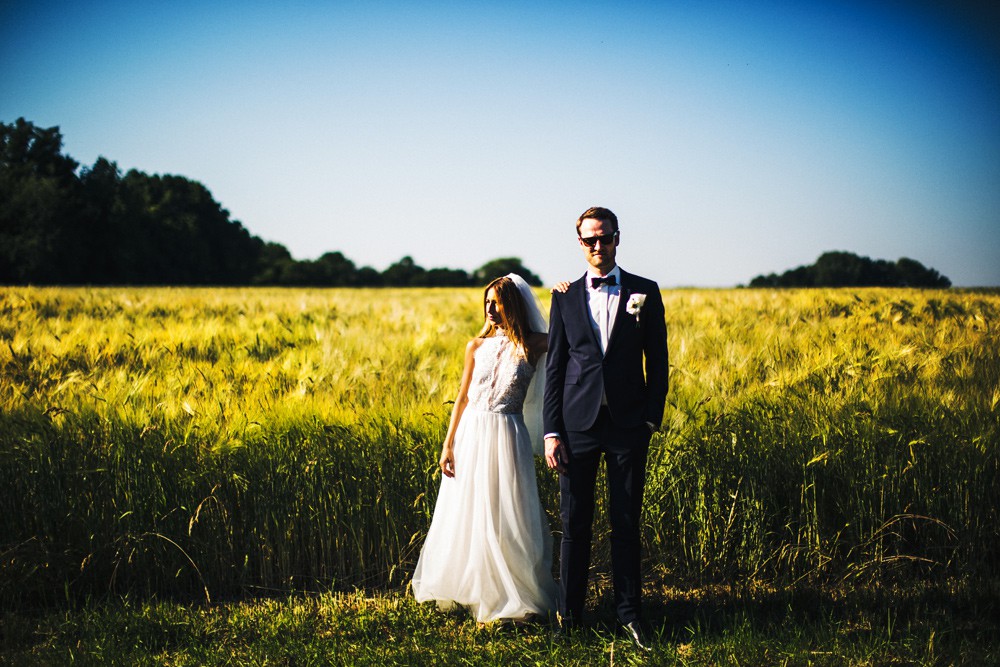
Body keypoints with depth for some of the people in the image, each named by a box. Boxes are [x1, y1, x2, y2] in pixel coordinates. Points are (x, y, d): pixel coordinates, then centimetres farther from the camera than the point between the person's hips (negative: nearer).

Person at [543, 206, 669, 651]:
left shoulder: (644, 292, 4)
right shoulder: (566, 297, 7)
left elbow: (658, 361, 6)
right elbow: (554, 367, 6)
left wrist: (652, 418, -2)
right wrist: (551, 431, 0)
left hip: (627, 425, -1)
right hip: (578, 423, 1)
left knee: (626, 522, 5)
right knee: (574, 522, 5)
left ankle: (629, 613, 15)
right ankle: (569, 612, 14)